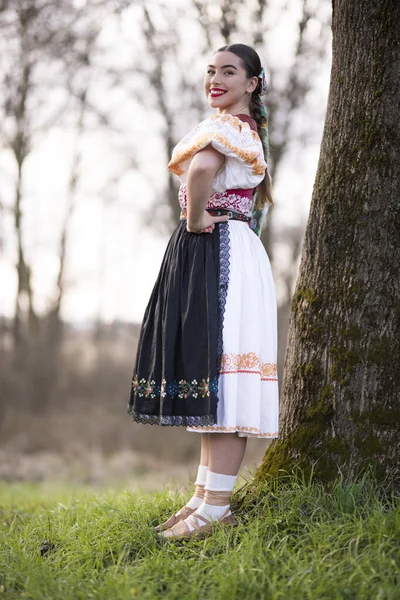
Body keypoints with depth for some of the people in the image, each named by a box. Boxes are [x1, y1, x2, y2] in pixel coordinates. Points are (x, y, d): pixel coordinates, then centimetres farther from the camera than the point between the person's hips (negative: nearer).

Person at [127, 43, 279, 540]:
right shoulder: (247, 129, 22)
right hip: (232, 253, 11)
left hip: (218, 252, -11)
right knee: (212, 385, 11)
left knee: (221, 382, -12)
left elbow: (200, 169, -32)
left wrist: (196, 221, -17)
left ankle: (216, 507, -13)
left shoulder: (225, 125, -9)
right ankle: (204, 496, 15)